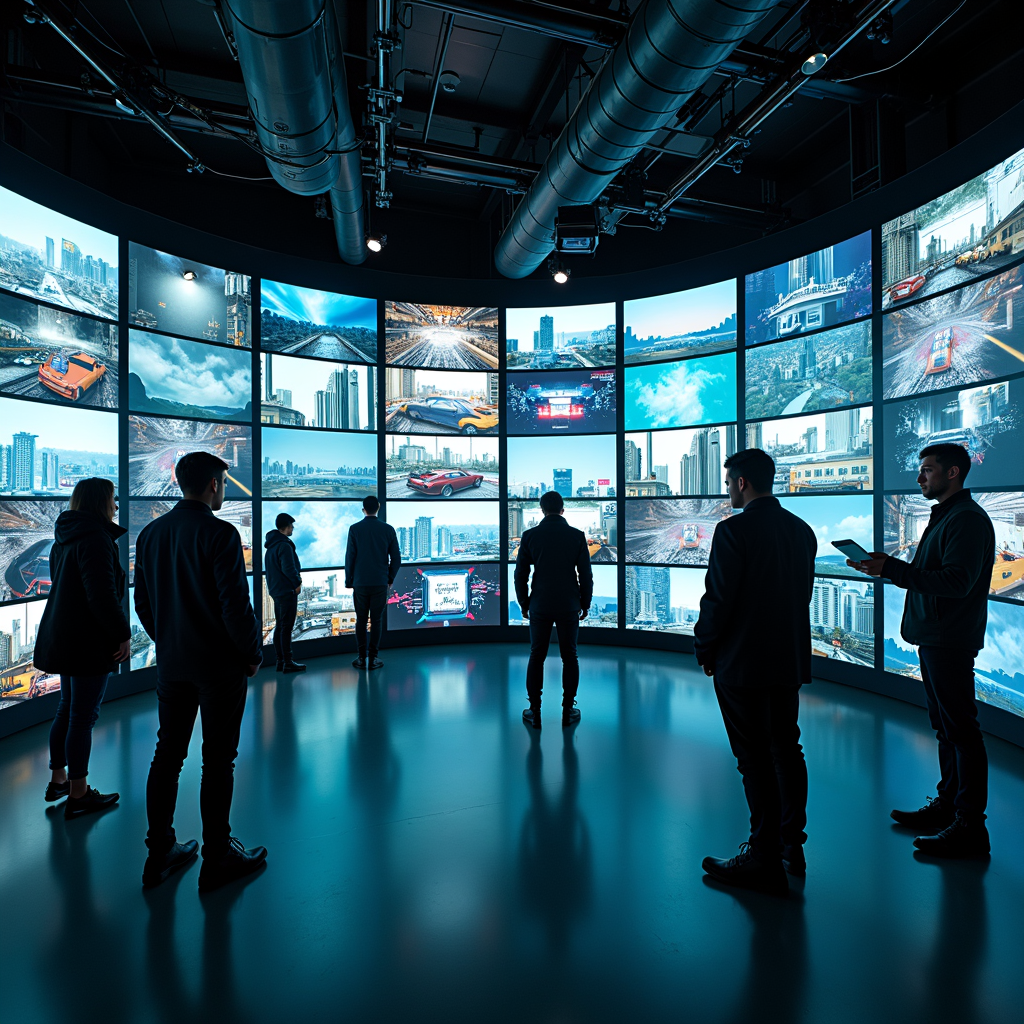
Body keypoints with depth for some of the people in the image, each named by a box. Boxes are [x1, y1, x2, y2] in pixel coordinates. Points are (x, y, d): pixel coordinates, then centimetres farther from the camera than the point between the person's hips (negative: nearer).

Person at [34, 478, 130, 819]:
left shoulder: (65, 539, 12)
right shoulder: (95, 538, -20)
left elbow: (64, 586, 19)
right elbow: (102, 595, -26)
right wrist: (122, 634, -17)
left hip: (63, 637, 10)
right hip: (89, 641, -10)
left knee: (67, 708, 21)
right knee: (83, 715, 1)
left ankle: (58, 779, 35)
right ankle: (78, 795, 13)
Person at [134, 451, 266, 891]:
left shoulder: (149, 534, 6)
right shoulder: (219, 533, -17)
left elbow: (142, 602, 11)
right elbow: (236, 603, -20)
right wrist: (252, 653, -7)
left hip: (171, 664, 7)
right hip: (220, 665, -7)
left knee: (167, 755, 17)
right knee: (218, 760, 5)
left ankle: (159, 854, 31)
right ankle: (217, 859, 19)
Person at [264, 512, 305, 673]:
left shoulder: (271, 545, 13)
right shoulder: (284, 545, -17)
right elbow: (288, 568, -23)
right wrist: (297, 582, -8)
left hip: (276, 590, 10)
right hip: (287, 591, -9)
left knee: (279, 626, 13)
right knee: (286, 627, -5)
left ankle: (280, 660, 19)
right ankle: (288, 663, 0)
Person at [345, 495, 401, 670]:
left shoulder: (354, 529, -5)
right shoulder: (388, 529, -2)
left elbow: (350, 556, -4)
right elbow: (396, 558, 0)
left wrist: (348, 581, 7)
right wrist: (390, 578, 13)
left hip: (360, 583, 0)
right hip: (381, 583, 0)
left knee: (361, 620, 10)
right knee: (376, 620, 7)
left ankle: (361, 658, 13)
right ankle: (373, 658, 10)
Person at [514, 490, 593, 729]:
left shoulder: (530, 535, -4)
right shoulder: (577, 536, -4)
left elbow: (521, 573, -1)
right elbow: (586, 574, -1)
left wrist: (524, 603, 10)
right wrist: (585, 604, 10)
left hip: (540, 606, 0)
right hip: (569, 606, 0)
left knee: (536, 657, 9)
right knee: (569, 657, 11)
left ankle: (535, 712, 13)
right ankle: (568, 711, 16)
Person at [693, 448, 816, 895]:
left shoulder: (733, 530, -18)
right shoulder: (802, 530, 6)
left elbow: (718, 598, -18)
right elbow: (803, 593, 11)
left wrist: (705, 650, -4)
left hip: (742, 662, -8)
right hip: (790, 659, 8)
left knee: (755, 760, 3)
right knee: (786, 750, 19)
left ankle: (765, 862, 15)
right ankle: (791, 847, 34)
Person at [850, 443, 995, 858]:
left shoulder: (968, 519, -15)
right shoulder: (944, 516, 17)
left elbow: (957, 582, -25)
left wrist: (892, 569, -27)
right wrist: (891, 565, 5)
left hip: (951, 642, -10)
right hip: (933, 638, 10)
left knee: (961, 730, -1)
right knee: (945, 726, 18)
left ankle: (970, 827, 9)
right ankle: (947, 805, 31)